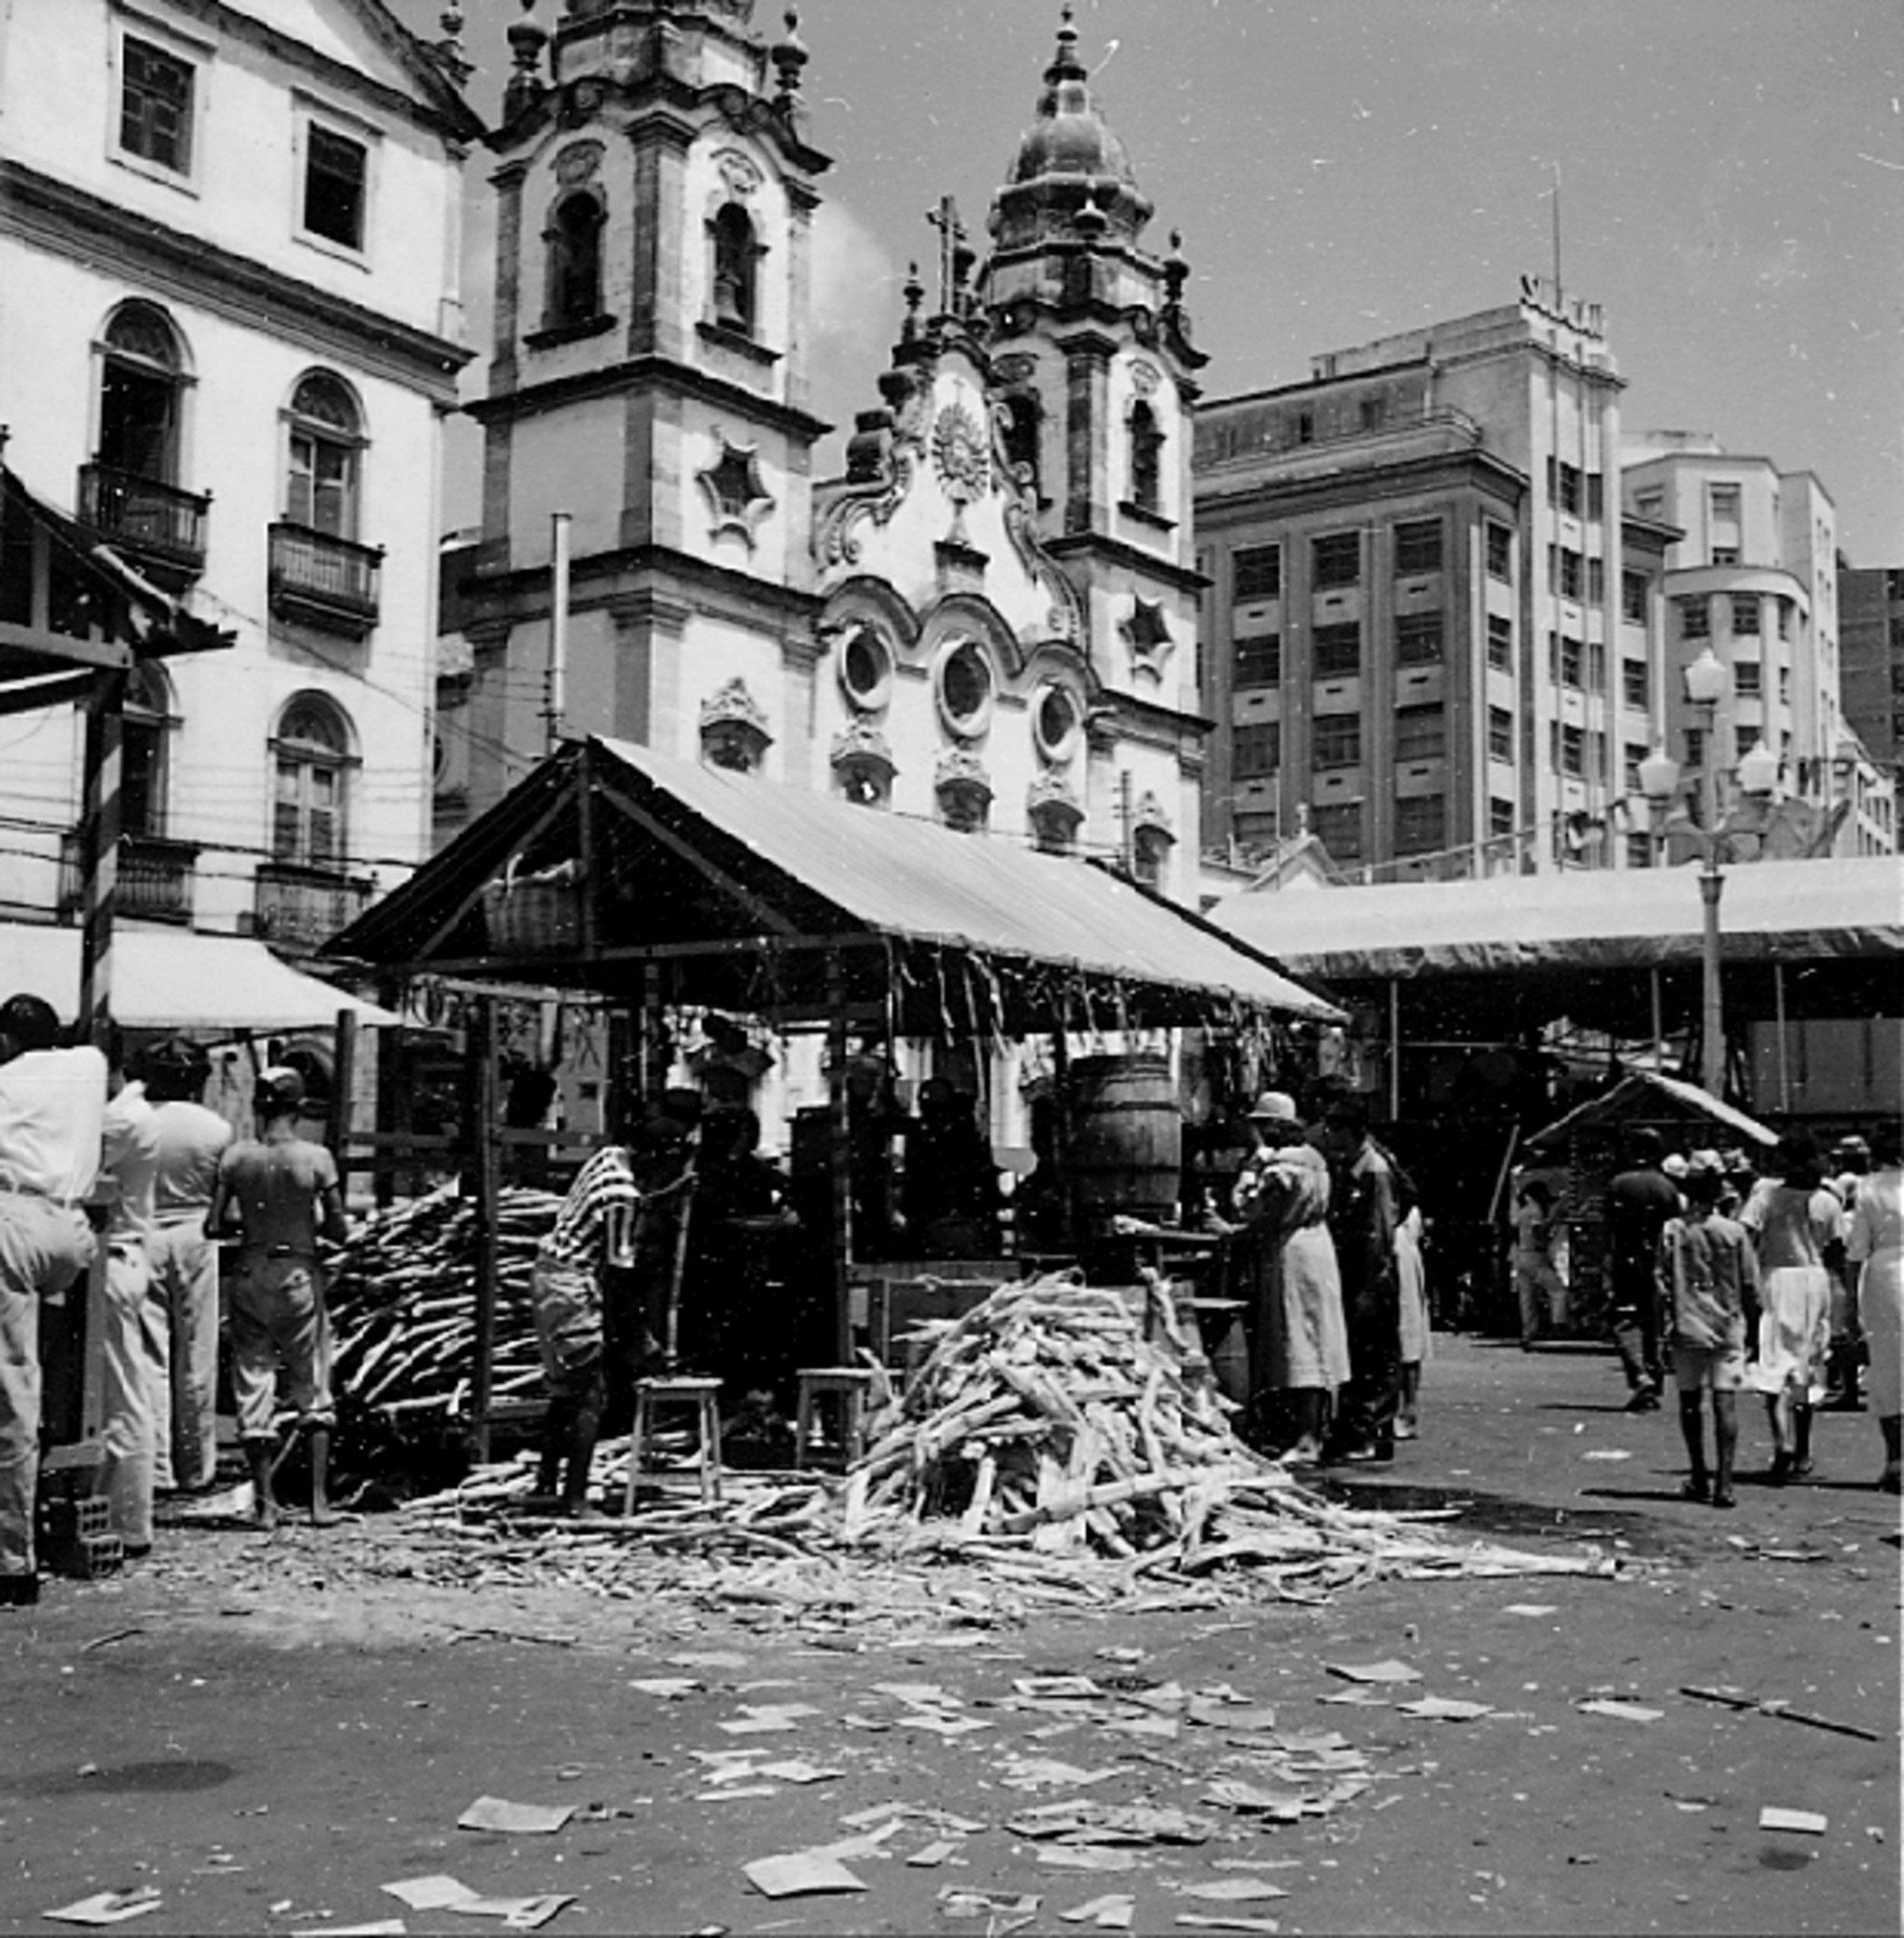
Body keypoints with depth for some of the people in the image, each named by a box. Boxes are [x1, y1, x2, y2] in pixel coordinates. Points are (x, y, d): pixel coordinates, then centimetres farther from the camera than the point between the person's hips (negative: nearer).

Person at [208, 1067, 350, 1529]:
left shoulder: (234, 1156, -5)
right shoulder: (316, 1158, -10)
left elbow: (213, 1226, -5)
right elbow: (340, 1232, -7)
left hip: (250, 1274, 1)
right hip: (300, 1274, -1)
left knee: (253, 1385, 9)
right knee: (313, 1390, 11)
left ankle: (264, 1503, 10)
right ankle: (320, 1499, 6)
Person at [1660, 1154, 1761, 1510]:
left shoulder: (1671, 1231, -2)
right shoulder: (1734, 1232, -3)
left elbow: (1661, 1284, -3)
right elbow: (1751, 1287, 1)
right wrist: (1749, 1321, 13)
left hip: (1687, 1329, 1)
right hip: (1727, 1327, -1)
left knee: (1690, 1401, 13)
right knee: (1725, 1401, -3)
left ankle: (1699, 1477, 20)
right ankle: (1723, 1482, -11)